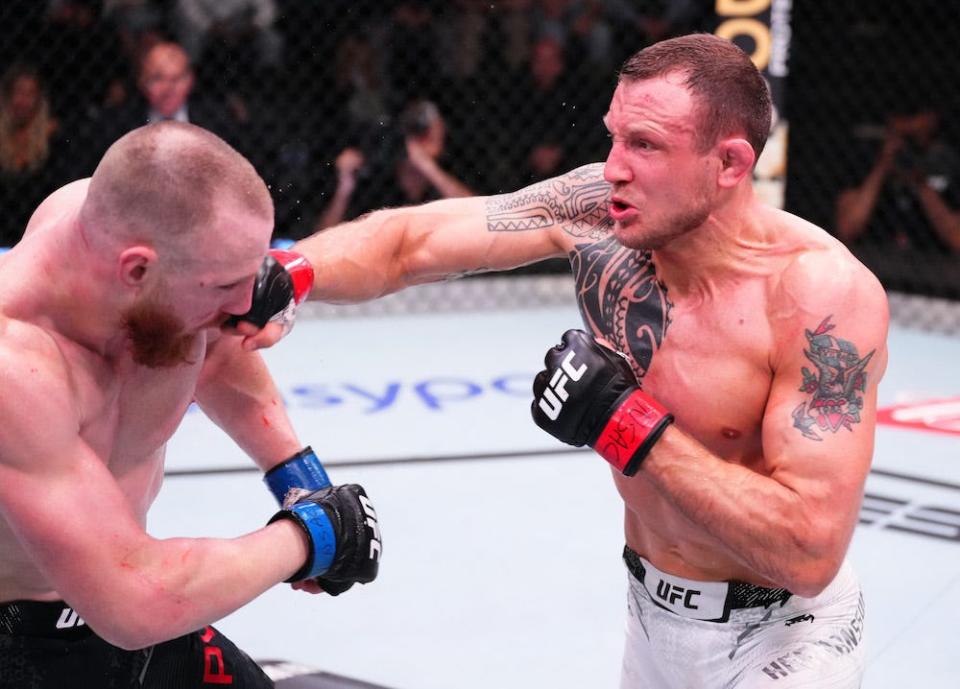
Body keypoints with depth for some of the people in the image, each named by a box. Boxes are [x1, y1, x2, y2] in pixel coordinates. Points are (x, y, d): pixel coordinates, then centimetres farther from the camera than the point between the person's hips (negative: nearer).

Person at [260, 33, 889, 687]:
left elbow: (810, 553, -32)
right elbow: (410, 243, -12)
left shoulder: (825, 295, -27)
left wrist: (627, 424, -32)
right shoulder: (601, 210, -13)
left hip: (781, 634, -5)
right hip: (651, 610, 5)